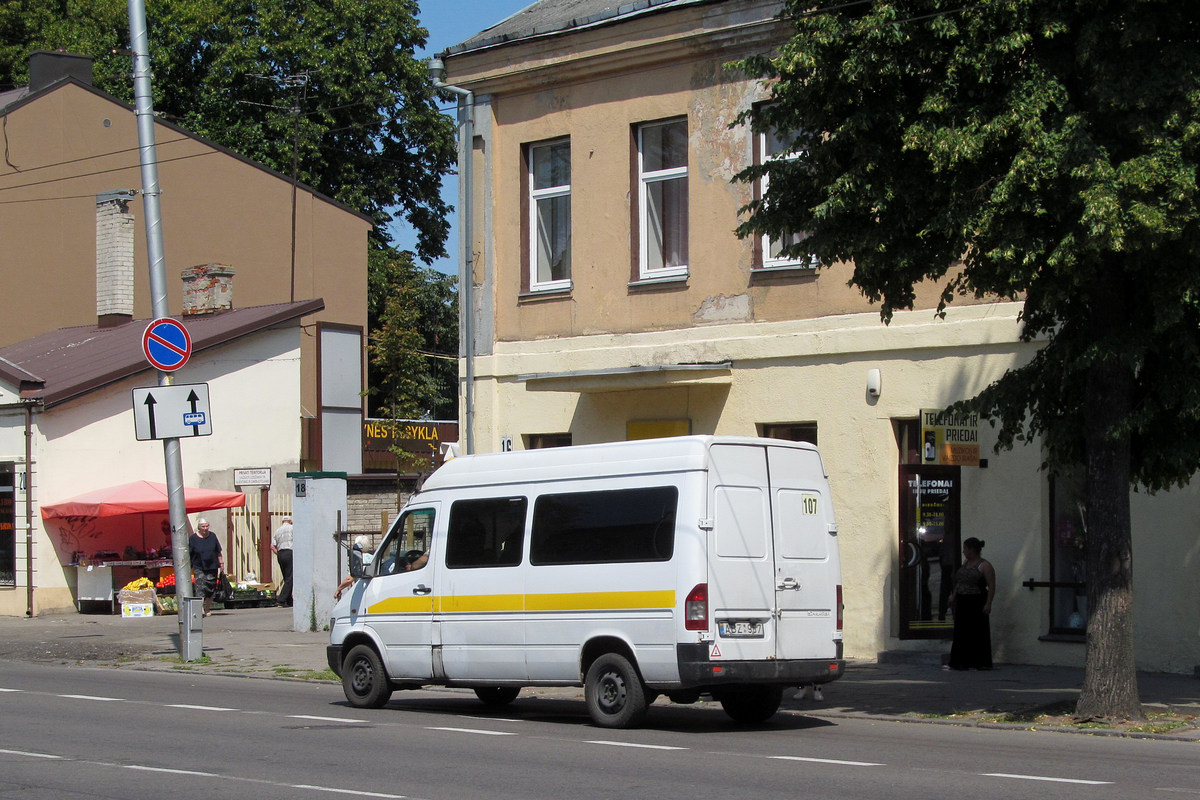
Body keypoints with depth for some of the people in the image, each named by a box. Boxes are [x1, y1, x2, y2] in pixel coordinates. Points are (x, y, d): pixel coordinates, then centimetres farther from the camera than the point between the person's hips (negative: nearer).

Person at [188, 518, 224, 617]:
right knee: (200, 588, -15)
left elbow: (218, 552, 14)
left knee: (210, 589, 7)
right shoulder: (193, 538, -3)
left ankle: (207, 609, 18)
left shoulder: (212, 536, 6)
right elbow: (188, 554, -1)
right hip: (199, 568, -3)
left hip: (212, 567, 3)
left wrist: (221, 563, 12)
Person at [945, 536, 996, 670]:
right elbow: (958, 583, 23)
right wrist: (953, 596, 18)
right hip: (963, 604, 8)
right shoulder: (965, 563, 15)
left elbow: (991, 587, -15)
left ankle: (980, 663, 3)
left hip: (976, 604, -8)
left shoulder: (984, 566, -9)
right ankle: (958, 662, 9)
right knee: (961, 634, 6)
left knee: (977, 633, -3)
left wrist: (988, 604, -22)